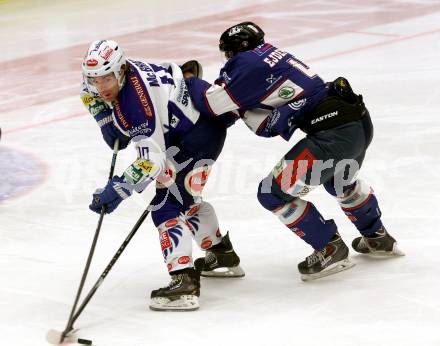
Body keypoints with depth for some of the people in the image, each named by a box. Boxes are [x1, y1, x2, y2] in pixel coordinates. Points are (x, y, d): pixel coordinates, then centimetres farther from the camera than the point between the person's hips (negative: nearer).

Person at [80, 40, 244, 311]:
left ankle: (184, 281, -23)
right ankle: (224, 256, 42)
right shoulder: (121, 74, -4)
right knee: (185, 198, 26)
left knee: (166, 205, -17)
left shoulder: (135, 102, -31)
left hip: (201, 134, -11)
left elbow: (153, 160, -32)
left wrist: (117, 190, -32)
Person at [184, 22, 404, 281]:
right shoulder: (270, 54, 19)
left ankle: (330, 249, 8)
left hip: (335, 132, -10)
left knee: (274, 193, 0)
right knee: (341, 182, 38)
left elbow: (213, 103, -7)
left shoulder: (249, 62, -6)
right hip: (360, 119, 10)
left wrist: (191, 81, 11)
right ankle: (378, 239, 52)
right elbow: (269, 126, 15)